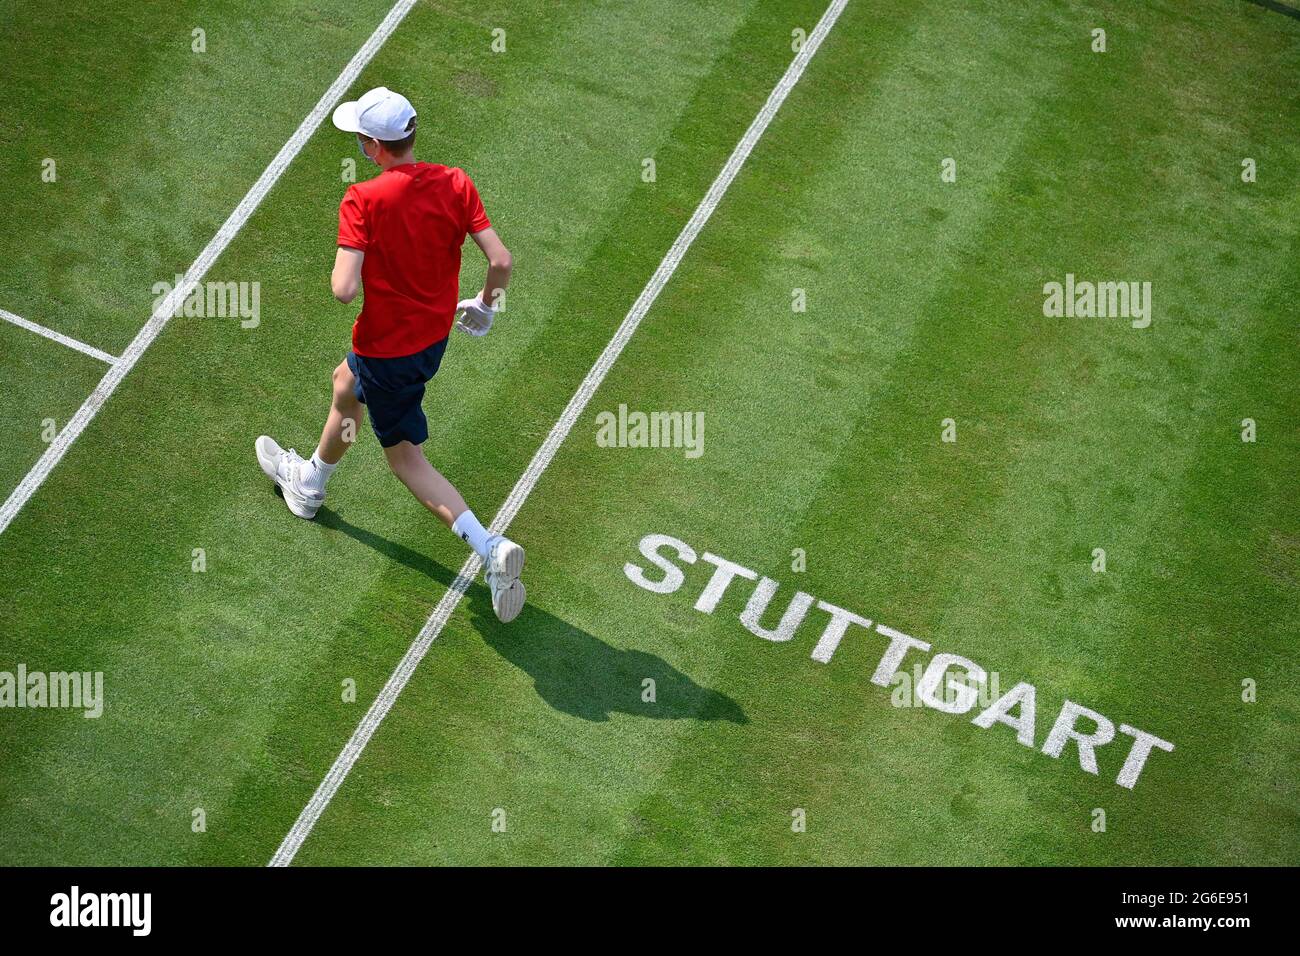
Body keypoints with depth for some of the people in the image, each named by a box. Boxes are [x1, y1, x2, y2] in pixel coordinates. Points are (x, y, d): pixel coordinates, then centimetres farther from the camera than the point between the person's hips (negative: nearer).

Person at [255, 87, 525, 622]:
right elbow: (501, 262, -13)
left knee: (406, 459, 11)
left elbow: (345, 289, -32)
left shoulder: (363, 200, -26)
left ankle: (490, 548, 3)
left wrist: (343, 271, -7)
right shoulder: (455, 184, -12)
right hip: (435, 333, 8)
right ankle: (309, 483, 54)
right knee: (346, 384, 35)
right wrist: (485, 304, 7)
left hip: (388, 348, -8)